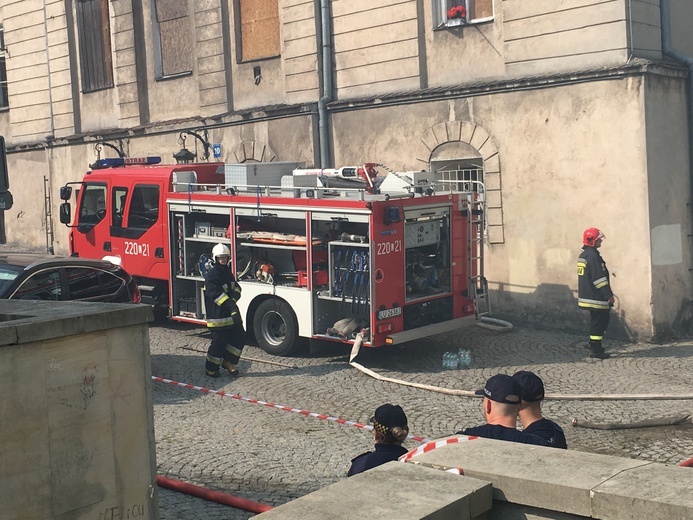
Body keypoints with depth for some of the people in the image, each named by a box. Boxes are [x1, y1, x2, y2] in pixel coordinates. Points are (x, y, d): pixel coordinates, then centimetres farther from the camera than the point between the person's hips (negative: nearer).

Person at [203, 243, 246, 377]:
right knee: (219, 341, -3)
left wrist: (233, 299, -14)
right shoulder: (211, 275, -13)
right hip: (218, 314, -8)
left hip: (231, 313, 8)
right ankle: (211, 368, 11)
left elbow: (236, 288, 8)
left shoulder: (227, 272, 15)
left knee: (240, 336, 6)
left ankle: (228, 361, 19)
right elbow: (216, 293, -23)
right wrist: (230, 304, -29)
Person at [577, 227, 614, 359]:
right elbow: (599, 278, -22)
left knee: (597, 320, 18)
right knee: (599, 321, -4)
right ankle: (595, 350, 0)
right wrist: (609, 295, -18)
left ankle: (594, 345, 24)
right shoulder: (593, 256, -18)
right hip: (596, 298, -10)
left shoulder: (583, 255, 14)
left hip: (588, 296, 10)